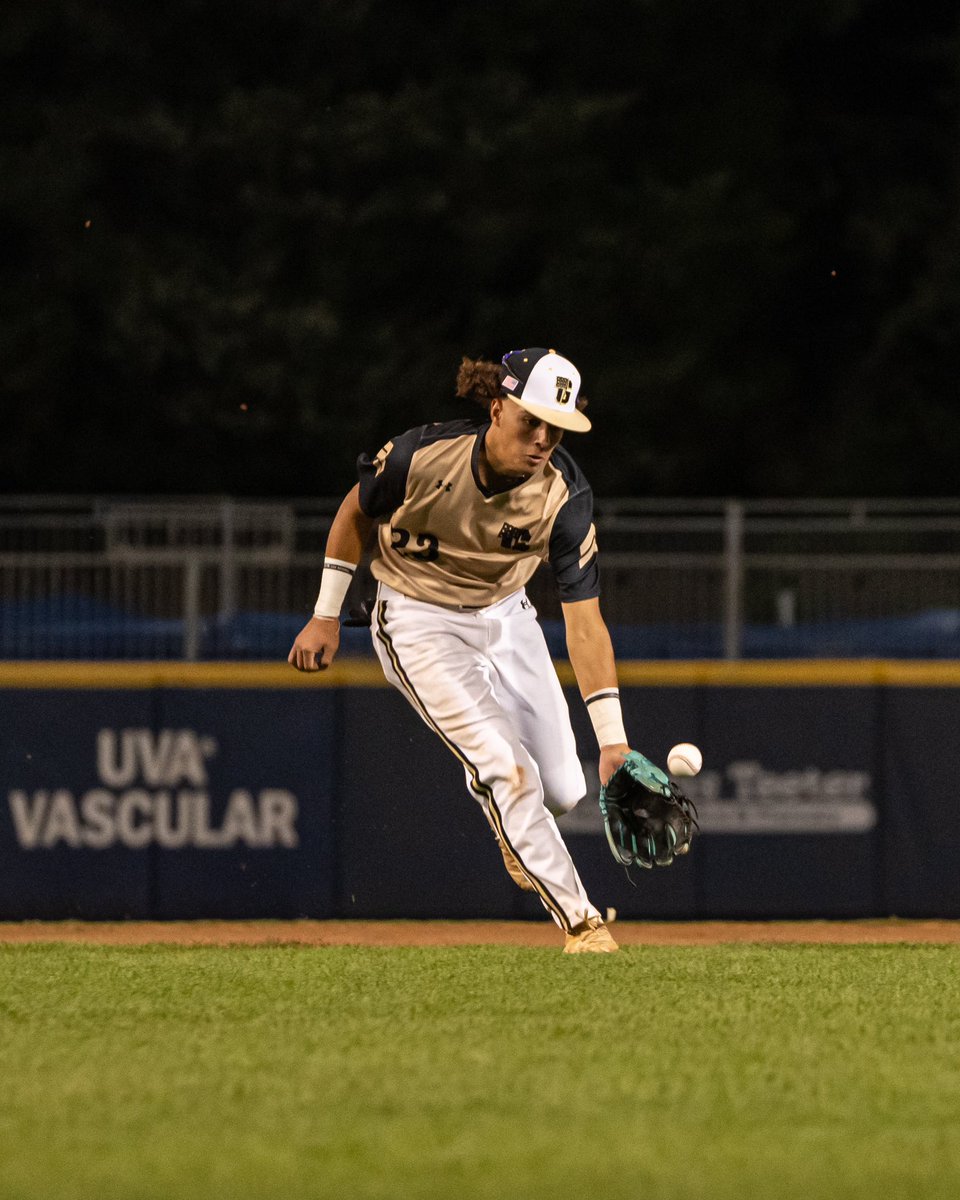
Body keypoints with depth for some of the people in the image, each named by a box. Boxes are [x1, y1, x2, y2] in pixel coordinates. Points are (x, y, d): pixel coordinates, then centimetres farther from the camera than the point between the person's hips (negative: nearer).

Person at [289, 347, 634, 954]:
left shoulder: (566, 494, -24)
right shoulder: (423, 456, -29)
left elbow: (584, 621, -27)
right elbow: (357, 512, -6)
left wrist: (612, 740, -33)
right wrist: (327, 616, 0)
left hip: (504, 615, 3)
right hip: (419, 624, -3)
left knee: (562, 789, 2)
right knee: (506, 768, -19)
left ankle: (512, 828, 39)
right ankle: (581, 923, -12)